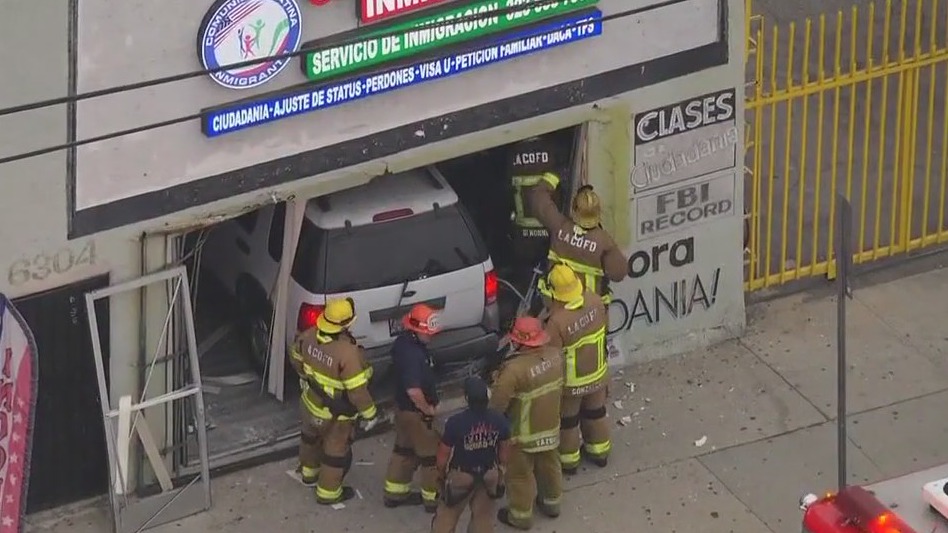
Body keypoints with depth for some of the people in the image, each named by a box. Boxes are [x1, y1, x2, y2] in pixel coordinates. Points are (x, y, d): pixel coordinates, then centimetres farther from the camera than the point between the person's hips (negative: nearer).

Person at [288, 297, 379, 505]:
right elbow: (357, 390, -30)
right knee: (336, 451, 17)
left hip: (310, 402, 6)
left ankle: (309, 472, 57)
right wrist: (370, 414, -15)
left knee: (311, 437, 33)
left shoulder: (310, 336, -16)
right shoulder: (348, 353, -37)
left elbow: (296, 356, 6)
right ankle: (328, 493, 35)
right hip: (335, 415, -6)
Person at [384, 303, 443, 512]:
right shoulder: (412, 354, -34)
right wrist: (428, 409, -20)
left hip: (403, 407, 9)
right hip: (416, 412, -9)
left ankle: (395, 492, 35)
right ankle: (433, 498, 22)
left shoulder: (403, 341, -2)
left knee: (404, 450, 23)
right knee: (433, 455, 8)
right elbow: (414, 391, -38)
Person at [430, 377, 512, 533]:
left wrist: (441, 473, 5)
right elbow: (505, 448, 0)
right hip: (489, 477, 3)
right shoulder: (499, 420, -17)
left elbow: (443, 453, -15)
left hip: (460, 477, -3)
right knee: (483, 517, 19)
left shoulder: (455, 422, -27)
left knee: (446, 516, 15)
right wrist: (502, 468, 19)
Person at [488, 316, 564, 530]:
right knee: (549, 464, 28)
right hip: (550, 425, 6)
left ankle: (521, 515, 33)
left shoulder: (515, 369, -36)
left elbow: (497, 404, -26)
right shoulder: (554, 355, -14)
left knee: (520, 474, 16)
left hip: (523, 433, -6)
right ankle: (551, 502, 49)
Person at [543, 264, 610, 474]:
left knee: (567, 419, 20)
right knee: (595, 412, 27)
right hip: (597, 373, 5)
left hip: (571, 381, -5)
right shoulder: (595, 301, -19)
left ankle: (568, 459, 37)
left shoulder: (557, 321, -37)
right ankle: (599, 451, 46)